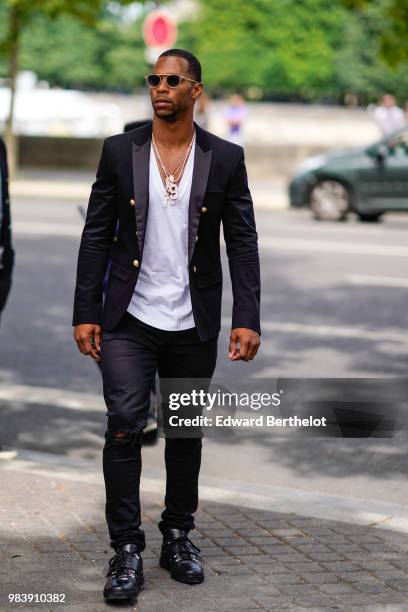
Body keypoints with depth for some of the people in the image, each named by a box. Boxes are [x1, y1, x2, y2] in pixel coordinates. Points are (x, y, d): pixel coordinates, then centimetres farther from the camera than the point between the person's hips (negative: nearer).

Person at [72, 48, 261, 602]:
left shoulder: (226, 158, -1)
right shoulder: (120, 151, 0)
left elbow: (242, 242, -1)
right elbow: (96, 235, 2)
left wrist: (247, 320, -10)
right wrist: (86, 313, -4)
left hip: (194, 325, 1)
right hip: (129, 320, -1)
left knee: (186, 432, 11)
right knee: (124, 425, -11)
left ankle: (178, 536, 27)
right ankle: (127, 549, -2)